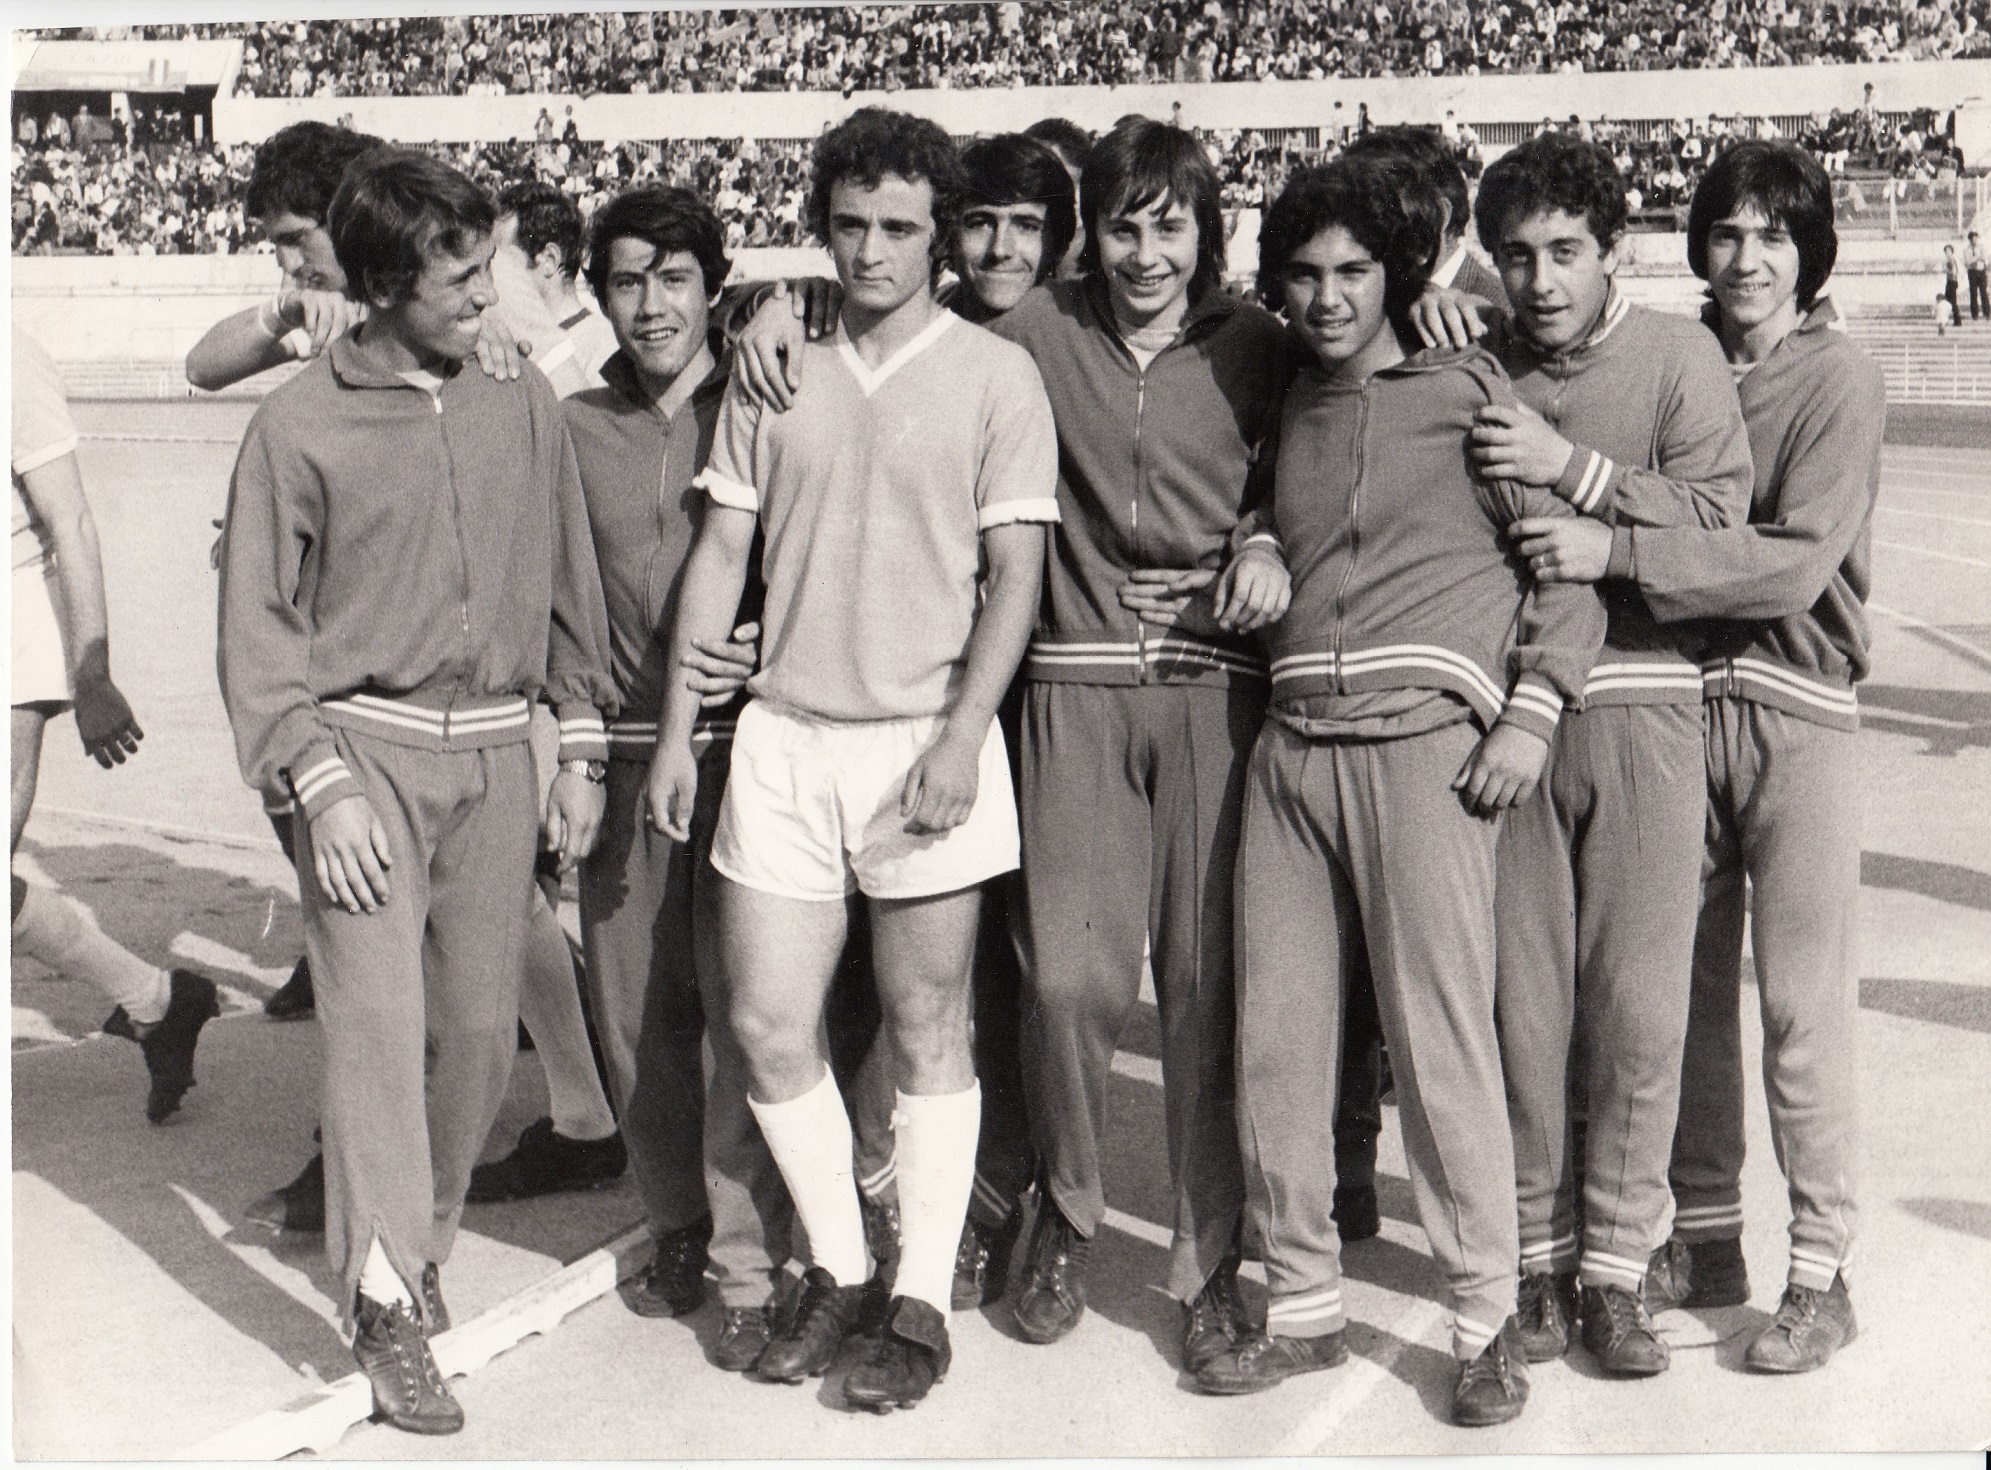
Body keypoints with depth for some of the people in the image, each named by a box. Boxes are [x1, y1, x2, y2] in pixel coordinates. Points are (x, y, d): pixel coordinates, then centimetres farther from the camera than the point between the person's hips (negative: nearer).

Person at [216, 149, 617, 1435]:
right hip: (365, 744, -3)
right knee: (377, 1016, -10)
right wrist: (323, 784, -11)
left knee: (483, 1028, 5)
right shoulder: (300, 425, -3)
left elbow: (568, 588, 15)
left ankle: (421, 1238, 28)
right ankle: (386, 1305, -4)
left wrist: (582, 751, 12)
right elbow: (258, 623, -2)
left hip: (496, 750, 3)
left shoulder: (524, 406, 7)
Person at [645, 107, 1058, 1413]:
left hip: (926, 737, -4)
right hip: (783, 733, 4)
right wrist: (677, 726, 7)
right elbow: (721, 551, 11)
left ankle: (921, 1306, 16)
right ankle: (840, 1275, 23)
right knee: (768, 1024, 4)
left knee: (929, 1028, 4)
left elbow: (1016, 572, -5)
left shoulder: (994, 375, -1)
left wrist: (961, 740, -14)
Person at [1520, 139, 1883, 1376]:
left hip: (1797, 713, -4)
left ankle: (1822, 1273, 11)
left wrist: (1615, 547, -23)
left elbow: (1796, 563, -17)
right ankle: (1704, 1238, 25)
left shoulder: (1842, 380, -6)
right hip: (1679, 698, 4)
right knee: (1685, 987, 11)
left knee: (1801, 1008, -1)